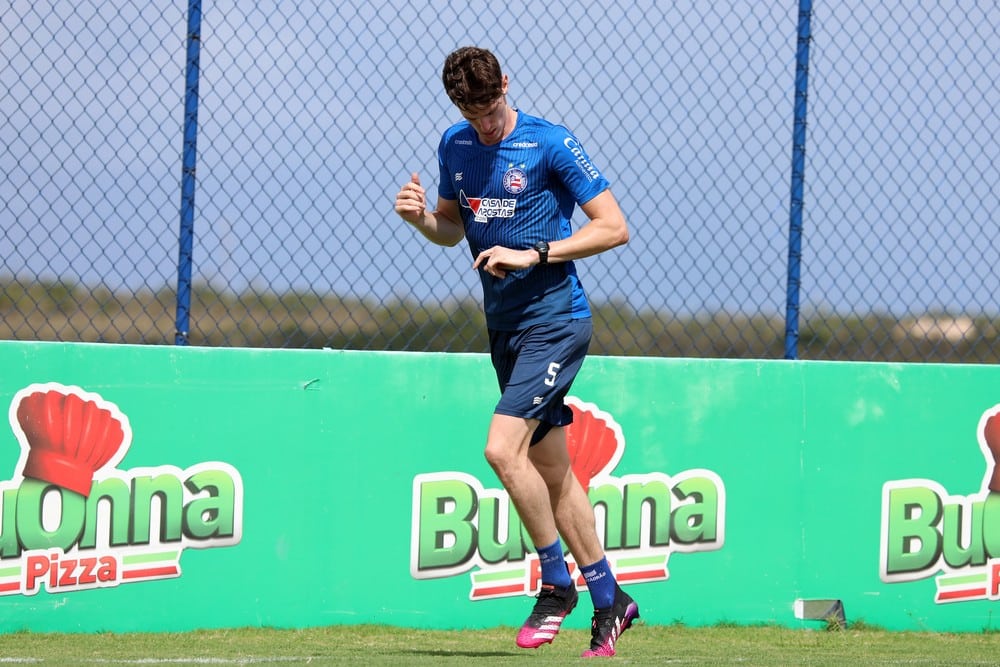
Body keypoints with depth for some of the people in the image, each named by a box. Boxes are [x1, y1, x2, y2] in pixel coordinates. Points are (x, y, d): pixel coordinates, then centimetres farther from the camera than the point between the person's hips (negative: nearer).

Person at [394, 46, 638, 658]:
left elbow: (614, 227, -12)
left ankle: (557, 583, -4)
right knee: (551, 468, 10)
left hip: (555, 320, -8)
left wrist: (533, 254, -19)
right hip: (504, 326, 8)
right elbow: (453, 228, 21)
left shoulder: (552, 144, -12)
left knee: (503, 448, -20)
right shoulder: (455, 147, 9)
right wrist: (421, 218, -2)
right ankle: (609, 599, 20)